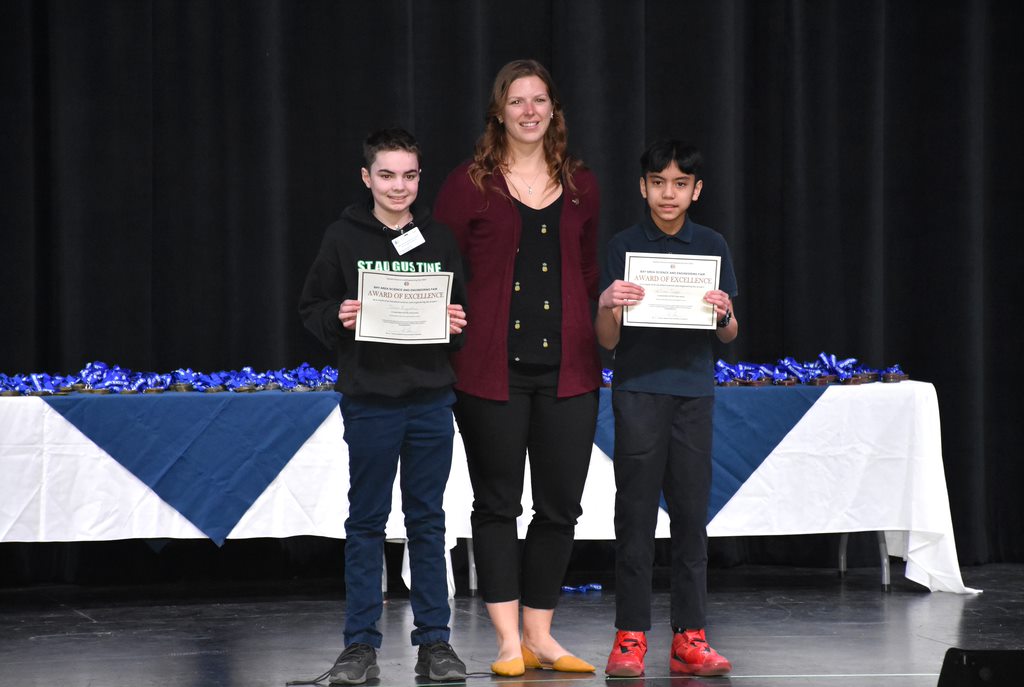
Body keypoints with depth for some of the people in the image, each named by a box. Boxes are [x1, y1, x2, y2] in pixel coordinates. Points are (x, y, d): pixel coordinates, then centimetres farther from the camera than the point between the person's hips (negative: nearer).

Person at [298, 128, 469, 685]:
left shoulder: (439, 240, 7)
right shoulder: (344, 237, 0)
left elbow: (462, 309, 14)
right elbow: (311, 306, 3)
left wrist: (458, 326, -7)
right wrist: (339, 320, -16)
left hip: (430, 400, 2)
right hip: (369, 401, -2)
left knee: (428, 521, 7)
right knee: (366, 522, 3)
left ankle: (434, 642, 12)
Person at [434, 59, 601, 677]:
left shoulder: (581, 186, 12)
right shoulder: (469, 185, 1)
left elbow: (589, 276, 16)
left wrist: (594, 351, 11)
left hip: (567, 366, 3)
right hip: (492, 367, -3)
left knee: (561, 506, 5)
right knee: (497, 503, 2)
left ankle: (540, 636, 15)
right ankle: (510, 642, 6)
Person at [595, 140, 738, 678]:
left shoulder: (711, 246, 8)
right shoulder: (623, 247, 2)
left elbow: (728, 336, 10)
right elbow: (607, 340, 0)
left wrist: (724, 314, -13)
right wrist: (608, 307, -20)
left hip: (693, 392, 2)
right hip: (638, 391, -2)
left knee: (691, 515, 2)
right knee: (635, 516, -2)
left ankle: (689, 638, 5)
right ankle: (630, 638, 2)